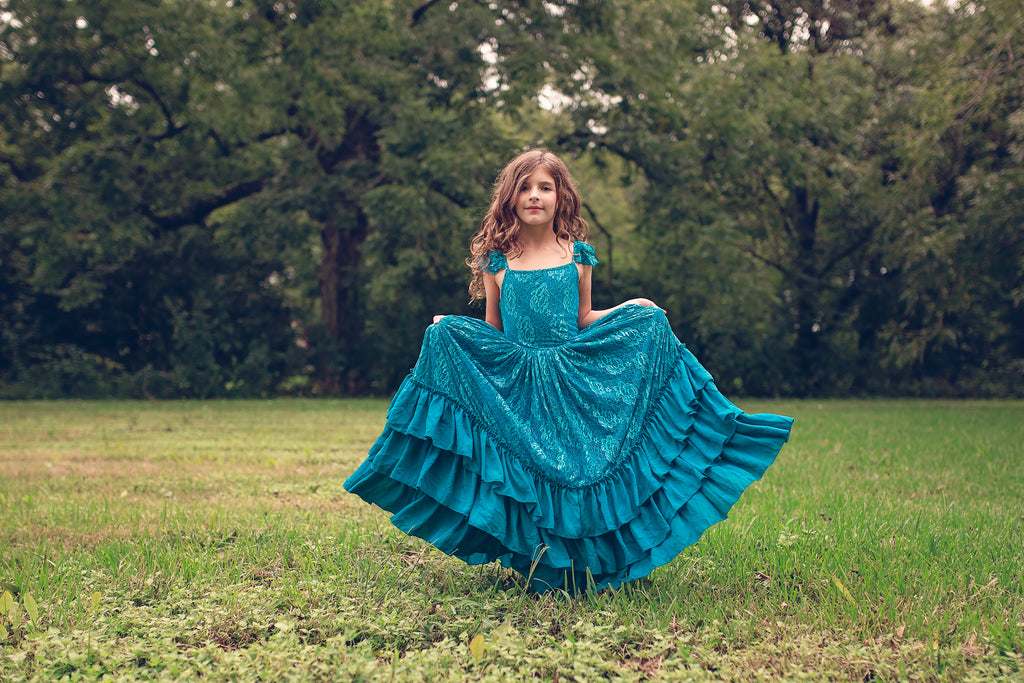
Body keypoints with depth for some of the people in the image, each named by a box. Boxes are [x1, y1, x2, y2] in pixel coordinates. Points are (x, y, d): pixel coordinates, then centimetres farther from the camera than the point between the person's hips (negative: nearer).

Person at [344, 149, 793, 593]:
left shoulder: (578, 256, 7)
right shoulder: (497, 260, 4)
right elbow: (492, 331, 10)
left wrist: (628, 312, 2)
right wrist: (451, 331, -6)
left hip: (571, 382, 1)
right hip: (514, 386, -1)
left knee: (578, 469, -6)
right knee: (524, 475, -7)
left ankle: (579, 567, 10)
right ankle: (537, 568, 9)